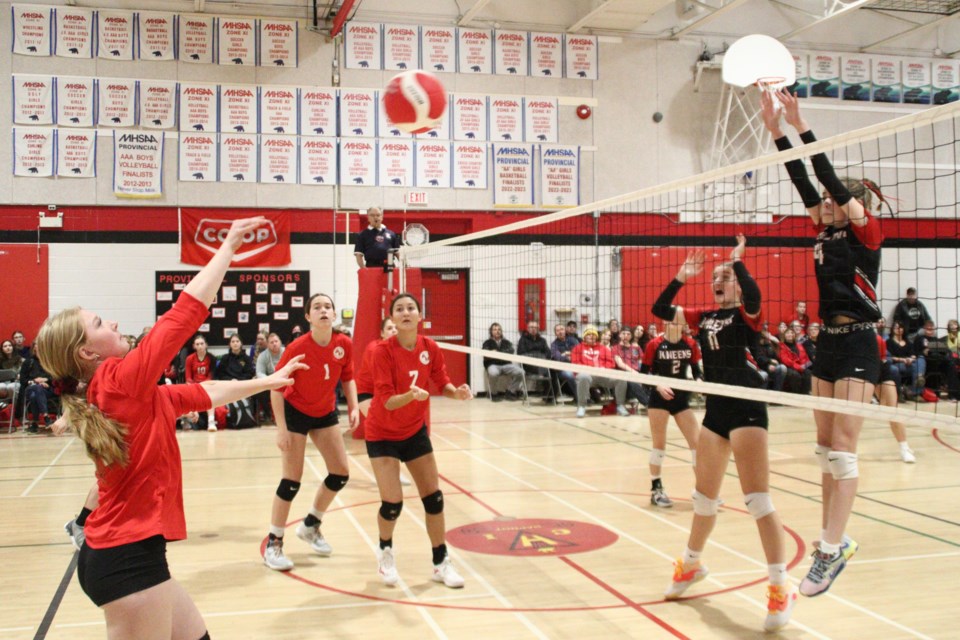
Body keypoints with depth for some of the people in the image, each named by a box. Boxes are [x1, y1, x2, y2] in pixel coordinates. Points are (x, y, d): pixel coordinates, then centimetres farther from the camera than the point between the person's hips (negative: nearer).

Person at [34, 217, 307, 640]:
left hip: (122, 553, 9)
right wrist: (229, 247, -9)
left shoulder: (130, 393, 10)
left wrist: (269, 381, 27)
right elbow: (185, 314, -17)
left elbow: (204, 394, 20)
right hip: (127, 556, -9)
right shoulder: (119, 380, -15)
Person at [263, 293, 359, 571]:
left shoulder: (344, 345, -13)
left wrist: (353, 407, -10)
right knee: (292, 481, -7)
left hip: (325, 413, 5)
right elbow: (276, 387, -20)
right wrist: (281, 429, -23)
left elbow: (347, 377, 4)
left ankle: (310, 526, 27)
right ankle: (273, 542, 9)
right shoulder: (297, 347, -25)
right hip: (295, 412, -5)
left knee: (341, 472, 5)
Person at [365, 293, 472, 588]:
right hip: (383, 434, -4)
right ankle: (386, 554, 22)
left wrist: (458, 392, -20)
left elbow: (442, 384, 2)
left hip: (415, 431, 4)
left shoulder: (430, 348, -9)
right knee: (392, 502, -9)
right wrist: (411, 395, -45)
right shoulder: (384, 350, -21)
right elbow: (387, 401, -25)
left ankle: (441, 563, 19)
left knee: (434, 497, 3)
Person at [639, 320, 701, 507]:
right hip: (660, 399, -3)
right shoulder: (655, 345, -8)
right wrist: (658, 385, -22)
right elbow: (644, 373, -5)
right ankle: (656, 489, 16)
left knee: (697, 442, -1)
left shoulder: (690, 344, 0)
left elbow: (696, 370, 9)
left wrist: (699, 381, -12)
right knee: (659, 445, 2)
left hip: (682, 398, 3)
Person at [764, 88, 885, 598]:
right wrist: (775, 128, 1)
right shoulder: (825, 233, 12)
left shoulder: (866, 232, -6)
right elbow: (802, 181, 6)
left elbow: (830, 179, -16)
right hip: (828, 341, 8)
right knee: (825, 444, 9)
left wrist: (801, 125, -18)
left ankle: (831, 550, -8)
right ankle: (835, 539, 18)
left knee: (843, 445, -10)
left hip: (857, 345, -8)